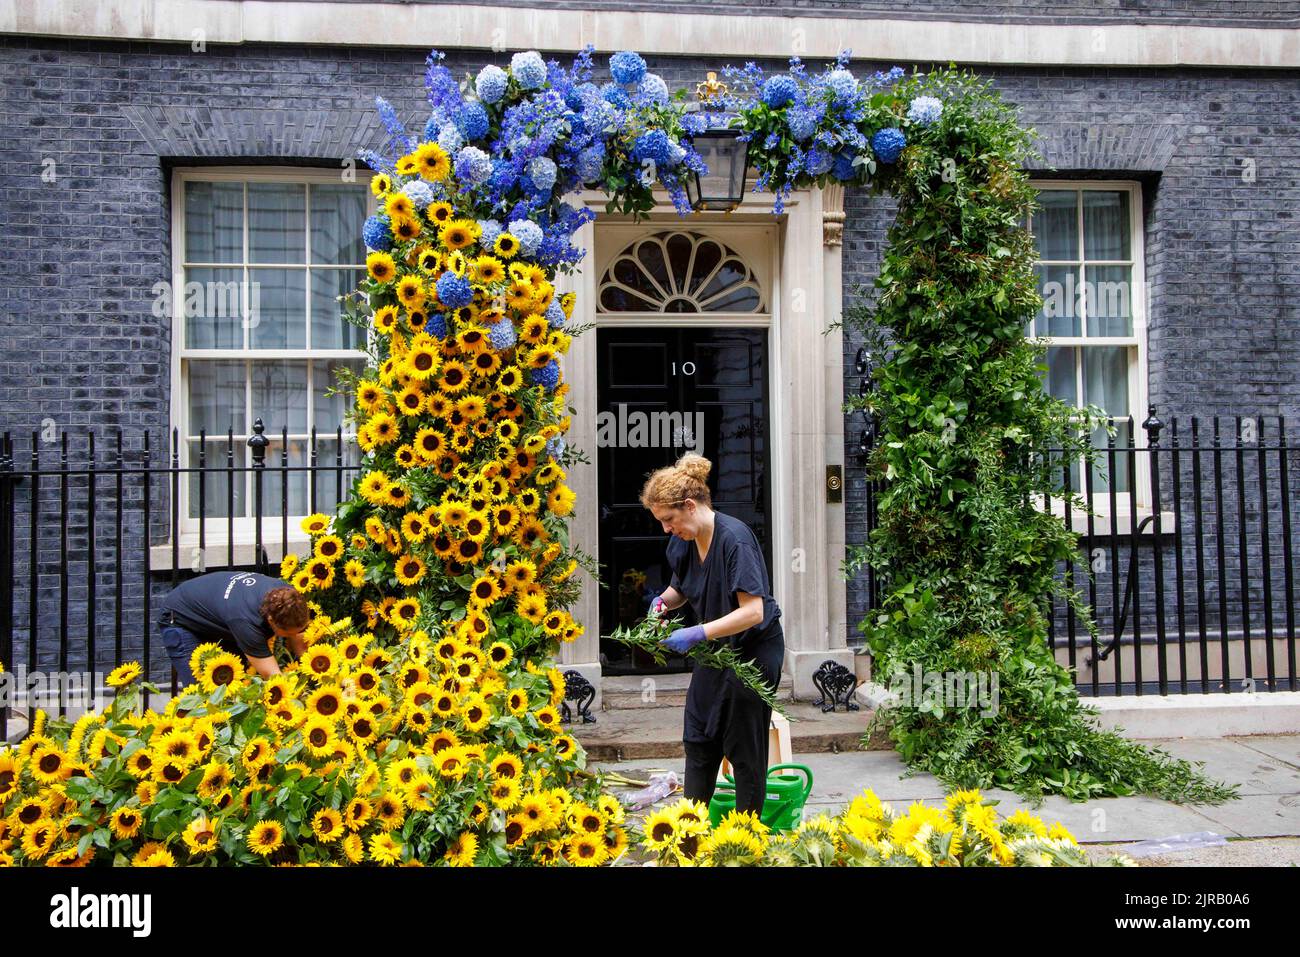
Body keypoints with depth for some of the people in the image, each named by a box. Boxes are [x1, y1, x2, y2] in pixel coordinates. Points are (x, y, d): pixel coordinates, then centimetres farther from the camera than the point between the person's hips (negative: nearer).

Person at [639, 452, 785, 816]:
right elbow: (681, 587, 15)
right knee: (698, 739, 12)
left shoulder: (734, 538, -27)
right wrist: (664, 601, -7)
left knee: (745, 750, 1)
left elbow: (753, 611, -30)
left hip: (754, 650, -8)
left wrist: (697, 633, -34)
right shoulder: (685, 541, -3)